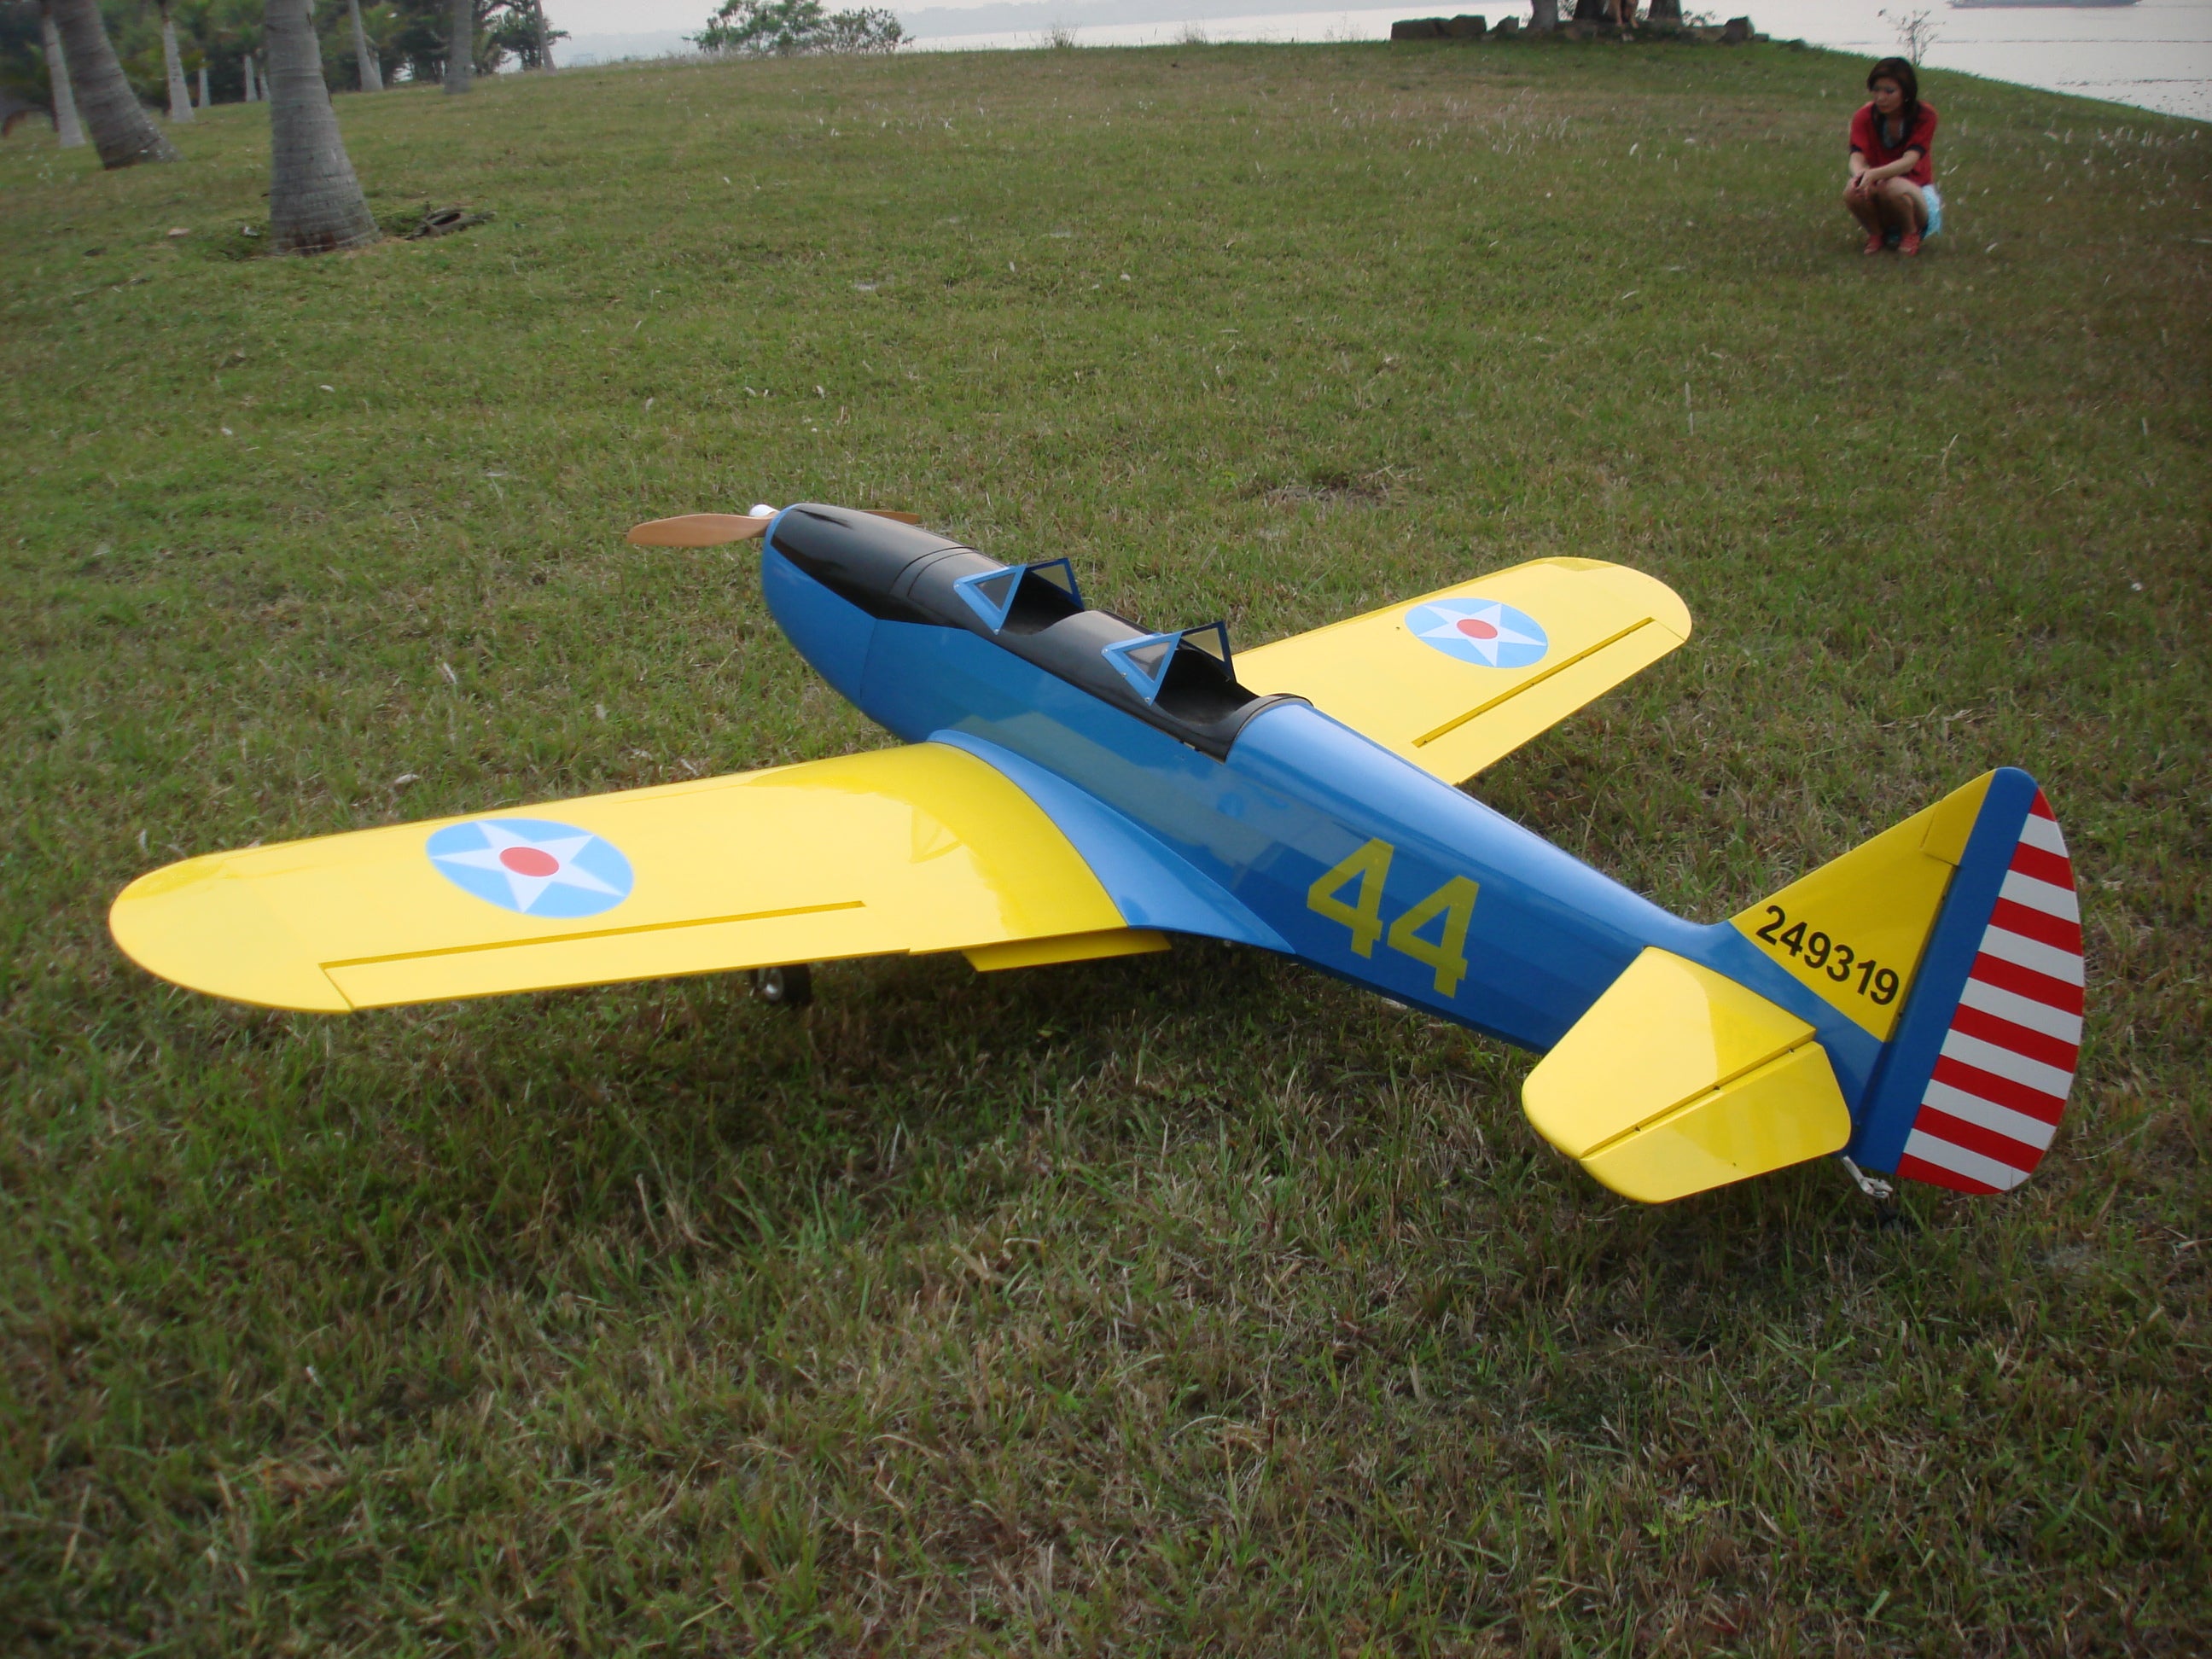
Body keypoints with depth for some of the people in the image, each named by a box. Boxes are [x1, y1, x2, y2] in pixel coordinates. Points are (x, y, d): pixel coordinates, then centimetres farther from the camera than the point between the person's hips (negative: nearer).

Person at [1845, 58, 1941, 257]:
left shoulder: (1924, 116, -12)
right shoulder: (1865, 116, -7)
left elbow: (1910, 161, -26)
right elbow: (1856, 158, -21)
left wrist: (1874, 174, -47)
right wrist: (1860, 173, -47)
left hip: (1916, 194, -2)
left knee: (1892, 187, -36)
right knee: (1852, 192, -32)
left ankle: (1911, 234, -5)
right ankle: (1876, 234, -1)